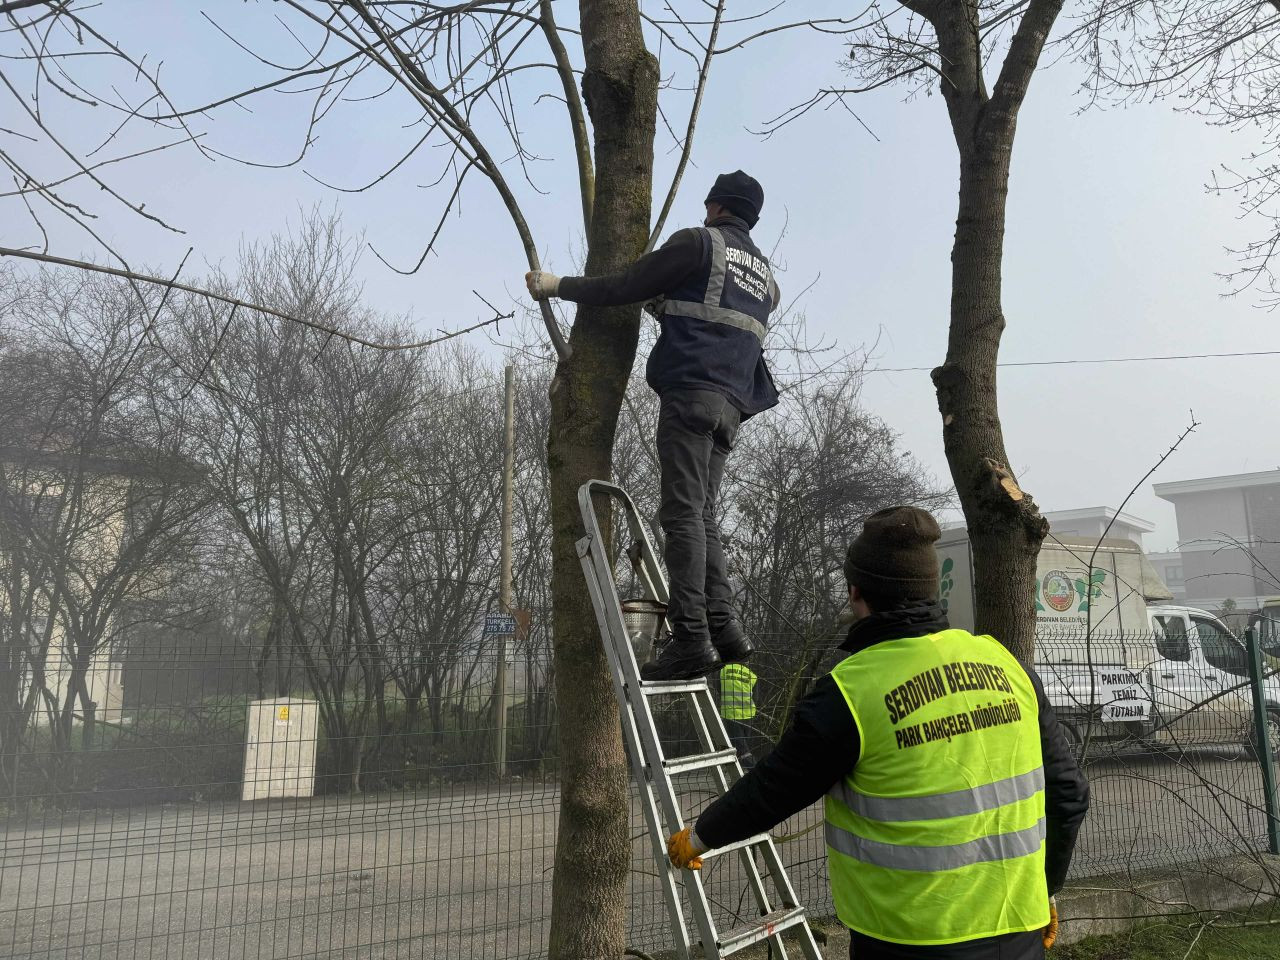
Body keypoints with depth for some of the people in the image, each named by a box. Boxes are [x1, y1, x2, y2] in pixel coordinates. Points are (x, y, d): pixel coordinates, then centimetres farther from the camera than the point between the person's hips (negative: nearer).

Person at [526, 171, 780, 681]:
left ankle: (690, 641, -18)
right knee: (702, 514, 8)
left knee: (684, 514, -13)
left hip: (691, 392, -8)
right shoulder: (765, 275, 27)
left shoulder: (700, 242, 3)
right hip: (733, 404, 8)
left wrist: (557, 285, 11)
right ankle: (725, 630, -1)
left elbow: (627, 286, 0)